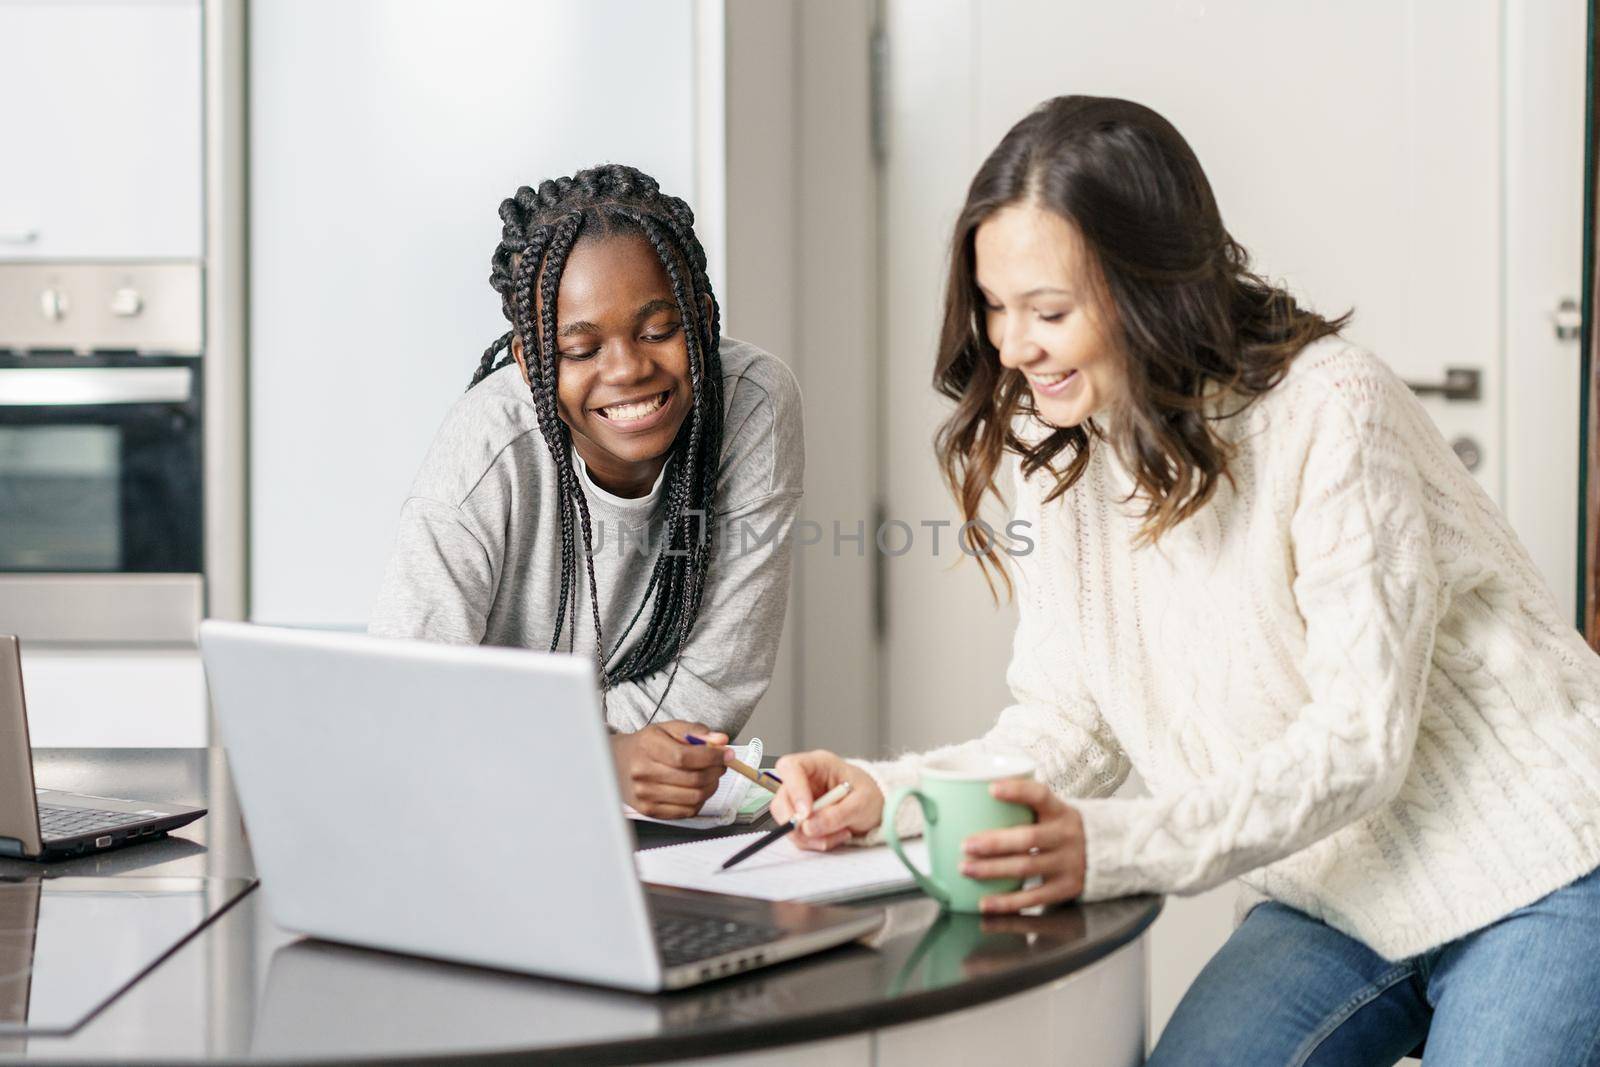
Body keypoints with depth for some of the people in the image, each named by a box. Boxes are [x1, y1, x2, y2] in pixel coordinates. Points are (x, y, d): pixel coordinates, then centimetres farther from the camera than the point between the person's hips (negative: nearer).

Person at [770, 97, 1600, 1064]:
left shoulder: (1330, 411, -21)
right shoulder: (1065, 449, 0)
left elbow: (1360, 740, -26)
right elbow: (1068, 725, 0)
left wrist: (1110, 846, -37)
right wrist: (887, 793, -18)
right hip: (1333, 902, 5)